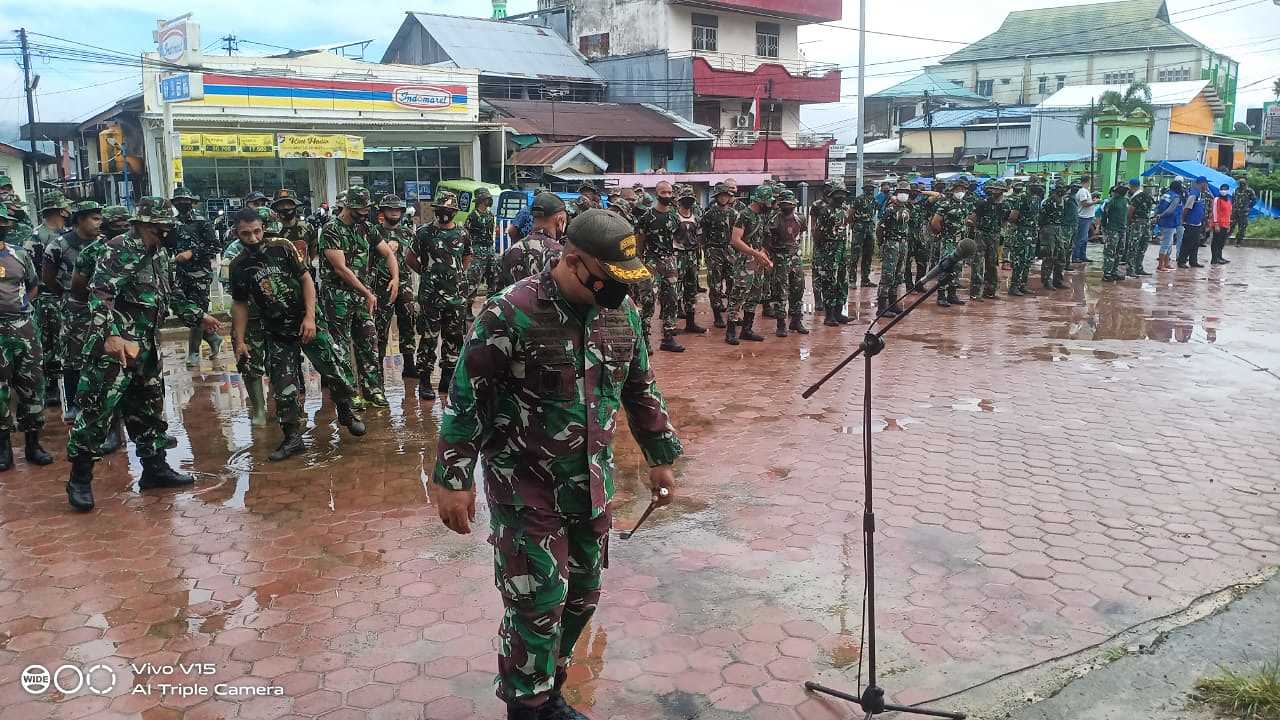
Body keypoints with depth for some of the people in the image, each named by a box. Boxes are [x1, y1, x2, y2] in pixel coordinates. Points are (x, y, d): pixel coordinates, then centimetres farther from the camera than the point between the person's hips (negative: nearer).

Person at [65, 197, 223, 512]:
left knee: (149, 407, 14)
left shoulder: (159, 254, 15)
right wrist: (110, 334, -31)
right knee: (98, 406, -6)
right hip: (116, 344, -9)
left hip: (148, 345, 9)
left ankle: (154, 467, 24)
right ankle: (80, 479, 2)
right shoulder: (120, 250, -11)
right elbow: (99, 294, -21)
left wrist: (199, 316, 27)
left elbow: (169, 295, 28)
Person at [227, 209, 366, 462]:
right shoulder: (238, 267, -1)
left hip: (307, 324, -2)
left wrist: (309, 317, -14)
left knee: (335, 372, -2)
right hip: (277, 334, 2)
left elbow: (306, 279, -6)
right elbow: (240, 304, 7)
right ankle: (292, 438, 12)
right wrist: (239, 341, 3)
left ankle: (347, 413, 23)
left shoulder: (282, 247, -8)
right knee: (284, 388, 0)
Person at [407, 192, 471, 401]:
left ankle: (447, 378, 21)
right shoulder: (424, 232, -2)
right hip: (430, 295, -4)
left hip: (457, 295, 4)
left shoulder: (462, 233, 7)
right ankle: (424, 381, 4)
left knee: (454, 338, 9)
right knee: (429, 339, -3)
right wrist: (426, 273, 8)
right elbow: (410, 258, 7)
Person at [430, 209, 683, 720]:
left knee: (581, 596, 14)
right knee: (538, 599, -3)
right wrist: (452, 479, -14)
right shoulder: (511, 314, -19)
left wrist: (661, 457, 17)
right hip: (526, 486, -6)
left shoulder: (621, 312, 1)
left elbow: (641, 390, 13)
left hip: (591, 484, 6)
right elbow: (467, 400, -14)